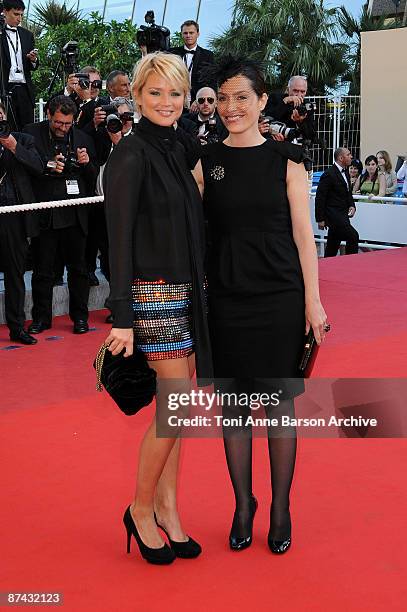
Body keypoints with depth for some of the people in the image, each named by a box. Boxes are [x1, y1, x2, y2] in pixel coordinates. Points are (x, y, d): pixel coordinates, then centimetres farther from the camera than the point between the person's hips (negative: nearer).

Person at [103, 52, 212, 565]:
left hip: (185, 292, 8)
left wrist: (198, 289, 16)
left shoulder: (176, 150, 13)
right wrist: (122, 319, -20)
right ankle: (141, 510, 12)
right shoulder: (131, 154, -12)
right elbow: (120, 238, -17)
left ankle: (166, 508, 21)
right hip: (153, 293, -8)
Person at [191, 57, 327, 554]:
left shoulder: (285, 160, 0)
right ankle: (243, 505, 24)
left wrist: (313, 302, -3)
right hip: (226, 301, 1)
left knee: (279, 402, 5)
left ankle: (280, 510, 19)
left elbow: (302, 234, 0)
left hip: (280, 298, -1)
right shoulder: (205, 163, 4)